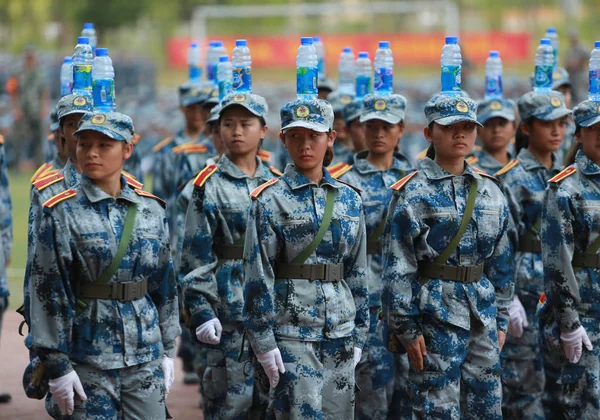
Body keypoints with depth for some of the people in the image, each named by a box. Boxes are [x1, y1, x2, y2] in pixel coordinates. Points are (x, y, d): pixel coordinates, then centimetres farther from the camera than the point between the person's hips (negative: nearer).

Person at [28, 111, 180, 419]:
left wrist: (167, 350, 11)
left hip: (146, 356, 4)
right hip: (88, 356, -3)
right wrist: (56, 365, -12)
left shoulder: (151, 210, 6)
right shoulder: (62, 213, -6)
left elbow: (164, 284, 13)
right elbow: (48, 291, -8)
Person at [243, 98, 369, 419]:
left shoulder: (349, 199, 9)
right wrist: (264, 343, -12)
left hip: (340, 333, 5)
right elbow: (257, 275, -7)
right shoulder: (271, 200, -4)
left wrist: (358, 335, 10)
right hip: (292, 332, -5)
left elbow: (357, 272, 13)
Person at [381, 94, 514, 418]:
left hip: (482, 316, 5)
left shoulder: (489, 191, 9)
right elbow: (397, 268, -9)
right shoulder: (413, 193, -7)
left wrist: (500, 319, 12)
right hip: (436, 315, -5)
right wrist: (406, 329, -12)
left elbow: (501, 260, 15)